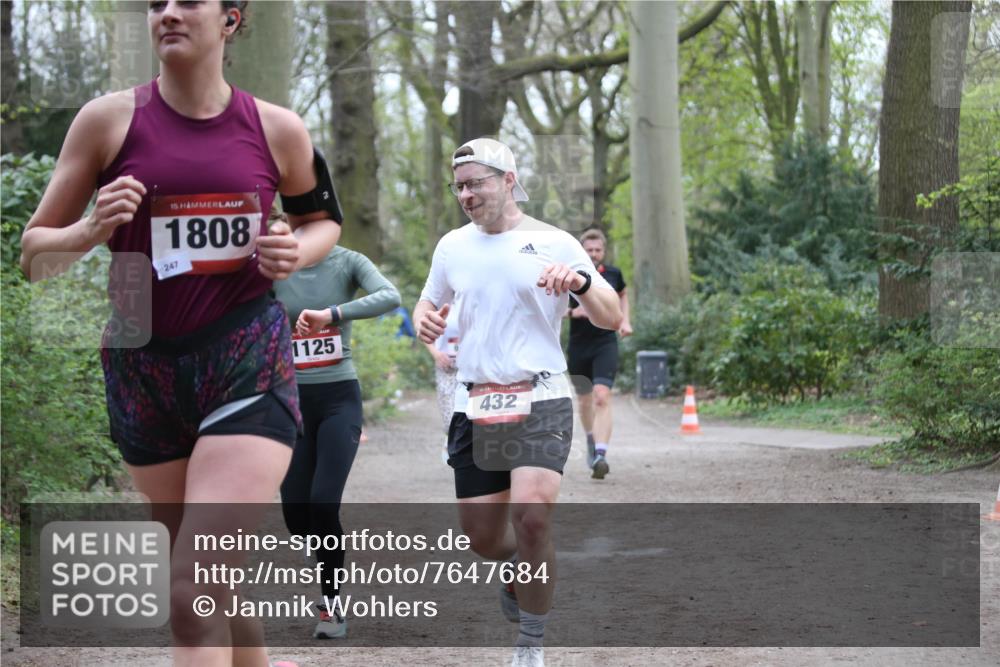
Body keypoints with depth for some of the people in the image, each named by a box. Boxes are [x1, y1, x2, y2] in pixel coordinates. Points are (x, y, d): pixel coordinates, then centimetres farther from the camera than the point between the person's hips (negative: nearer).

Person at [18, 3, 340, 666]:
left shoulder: (278, 130, 1)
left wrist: (296, 251, -2)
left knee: (196, 590, -16)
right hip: (141, 365, 2)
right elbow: (34, 253, 5)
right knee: (217, 580, 14)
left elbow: (321, 218, 20)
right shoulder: (108, 120, 0)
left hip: (249, 367, -2)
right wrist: (93, 230, -16)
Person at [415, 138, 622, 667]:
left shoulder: (553, 243, -1)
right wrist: (425, 322, 0)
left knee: (531, 514, -24)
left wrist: (583, 281, -21)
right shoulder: (452, 245, 10)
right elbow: (428, 302, 25)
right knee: (482, 537, 4)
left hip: (539, 403, -4)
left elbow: (611, 319, 0)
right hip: (474, 406, 4)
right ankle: (519, 567, 42)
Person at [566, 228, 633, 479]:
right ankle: (591, 439, 45)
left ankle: (600, 455, -27)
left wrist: (625, 321, 12)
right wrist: (572, 312, -18)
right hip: (578, 347, 1)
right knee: (585, 401, 15)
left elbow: (622, 295, 25)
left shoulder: (613, 273, 3)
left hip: (606, 344, -1)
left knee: (602, 397, -19)